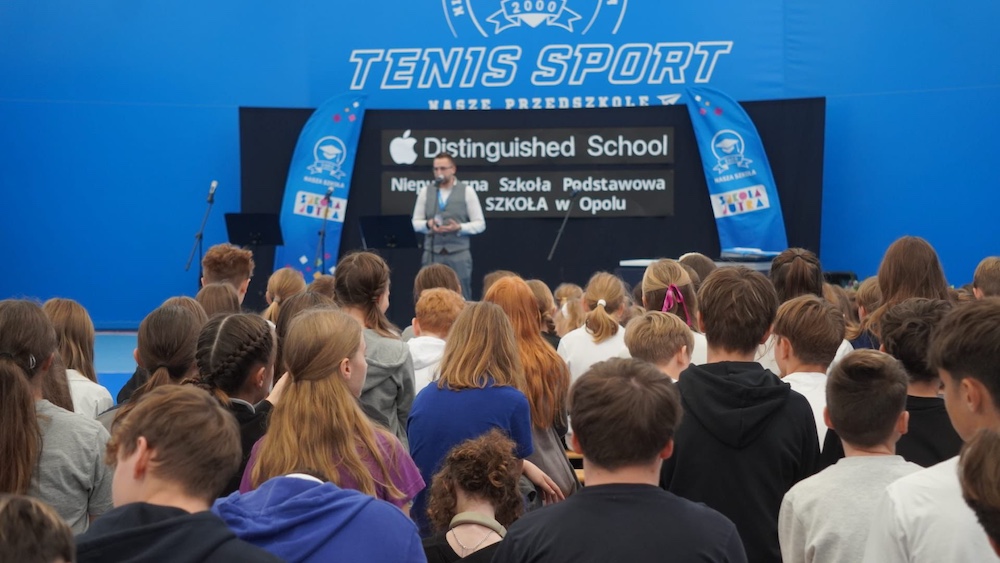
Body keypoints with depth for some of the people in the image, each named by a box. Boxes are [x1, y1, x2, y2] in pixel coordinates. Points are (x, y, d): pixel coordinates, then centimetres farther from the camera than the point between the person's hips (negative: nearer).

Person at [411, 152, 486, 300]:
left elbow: (480, 224, 1)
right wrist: (428, 224, -12)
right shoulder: (425, 192, 8)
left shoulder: (467, 191, 1)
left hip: (459, 254, -2)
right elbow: (416, 222, 11)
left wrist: (459, 227, -16)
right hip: (432, 254, 2)